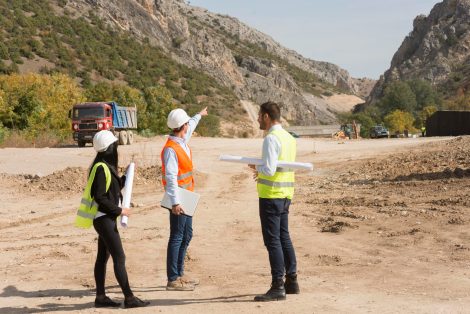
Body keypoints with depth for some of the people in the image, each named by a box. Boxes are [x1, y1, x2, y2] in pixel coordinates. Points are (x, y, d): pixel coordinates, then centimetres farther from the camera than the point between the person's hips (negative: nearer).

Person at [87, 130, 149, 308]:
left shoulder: (106, 166, 13)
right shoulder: (101, 168, -18)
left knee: (103, 257, 12)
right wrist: (119, 210, -17)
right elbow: (99, 197, -21)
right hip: (104, 219, -10)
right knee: (119, 258, -7)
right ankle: (129, 298, -4)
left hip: (107, 218, 10)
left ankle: (100, 297, 18)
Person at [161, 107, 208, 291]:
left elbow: (190, 127, 32)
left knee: (186, 235, 16)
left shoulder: (182, 141, 8)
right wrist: (175, 202, -29)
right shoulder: (171, 149, -20)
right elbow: (170, 177, -25)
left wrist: (199, 116, 50)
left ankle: (179, 274, 25)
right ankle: (173, 280, -2)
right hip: (178, 200, -10)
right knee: (177, 238, -6)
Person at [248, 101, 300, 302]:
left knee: (273, 240, -5)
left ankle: (278, 287, -3)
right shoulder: (289, 138, 12)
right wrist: (262, 171, 11)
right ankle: (291, 281, 24)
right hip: (286, 194, 9)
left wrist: (257, 168, -3)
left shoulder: (271, 139, -16)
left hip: (271, 195, -9)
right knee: (284, 237, 17)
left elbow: (269, 170, -22)